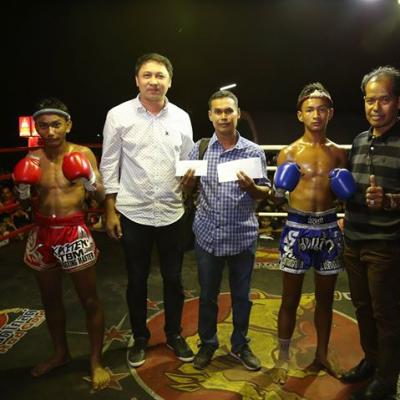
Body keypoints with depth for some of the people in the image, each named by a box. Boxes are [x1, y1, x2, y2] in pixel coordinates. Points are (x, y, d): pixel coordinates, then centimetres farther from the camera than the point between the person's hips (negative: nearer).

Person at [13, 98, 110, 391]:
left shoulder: (83, 154, -8)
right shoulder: (32, 158, 1)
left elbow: (102, 197, -8)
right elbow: (26, 203, 10)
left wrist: (91, 180, -27)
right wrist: (22, 188, -10)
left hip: (74, 233, -4)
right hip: (42, 234, 4)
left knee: (89, 300, 5)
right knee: (51, 300, 19)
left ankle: (96, 361, 23)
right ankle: (61, 353, 41)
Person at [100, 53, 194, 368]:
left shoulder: (181, 117, 2)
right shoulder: (119, 115, -4)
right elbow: (109, 165, -2)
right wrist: (111, 211, -4)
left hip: (172, 213, 2)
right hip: (133, 213, -1)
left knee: (173, 279, 13)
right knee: (137, 280, 13)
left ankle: (174, 334, 35)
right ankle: (140, 337, 34)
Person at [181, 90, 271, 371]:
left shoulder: (254, 151, -3)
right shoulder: (200, 148, 0)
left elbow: (266, 193, 2)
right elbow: (187, 189, 5)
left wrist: (251, 187, -19)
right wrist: (188, 181, -17)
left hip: (243, 236, 0)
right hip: (208, 234, 1)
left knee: (241, 295, 15)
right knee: (208, 294, 15)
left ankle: (240, 345, 37)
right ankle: (208, 343, 37)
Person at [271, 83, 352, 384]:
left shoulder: (339, 153, 6)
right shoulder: (289, 154, -3)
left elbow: (346, 195, 15)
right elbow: (277, 199, 0)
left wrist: (347, 191, -7)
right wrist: (280, 189, -21)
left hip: (329, 228, 3)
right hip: (298, 228, -3)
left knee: (325, 297, 14)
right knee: (290, 299, 6)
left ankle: (322, 355, 33)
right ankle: (283, 358, 23)